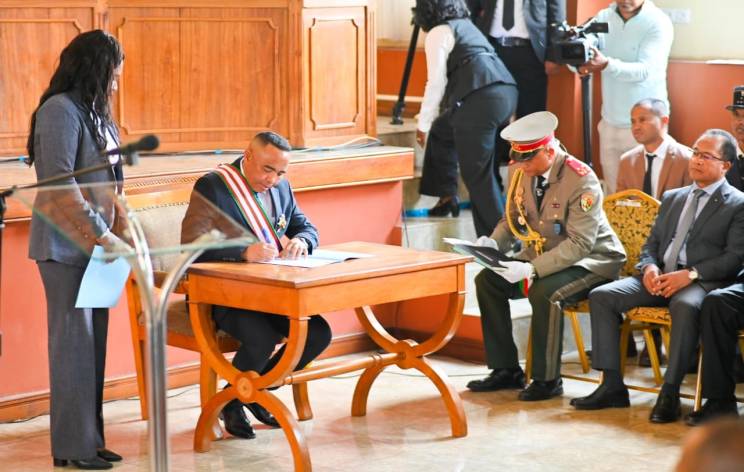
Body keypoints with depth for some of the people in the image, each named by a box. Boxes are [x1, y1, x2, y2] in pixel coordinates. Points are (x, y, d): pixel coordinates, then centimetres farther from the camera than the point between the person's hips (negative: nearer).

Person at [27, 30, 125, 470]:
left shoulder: (96, 114, 14)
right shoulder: (61, 109, -12)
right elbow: (60, 183, -19)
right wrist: (100, 234, -19)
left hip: (94, 245, 8)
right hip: (66, 246, -8)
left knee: (94, 341, 10)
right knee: (73, 341, -4)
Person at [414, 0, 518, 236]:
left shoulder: (438, 33, 4)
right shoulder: (465, 25, 29)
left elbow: (437, 82, -1)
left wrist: (423, 124, 9)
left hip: (482, 97, -9)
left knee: (476, 174, -4)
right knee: (441, 130, 28)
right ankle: (447, 196, 27)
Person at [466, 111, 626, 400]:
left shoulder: (582, 180, -24)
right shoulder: (525, 173, -2)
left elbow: (579, 244, -27)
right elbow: (512, 219, 10)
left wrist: (532, 269, -36)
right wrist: (492, 244, -12)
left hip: (590, 260, -8)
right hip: (545, 254, 8)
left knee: (545, 292, -34)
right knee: (487, 280, -8)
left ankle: (547, 380, -15)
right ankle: (506, 370, 2)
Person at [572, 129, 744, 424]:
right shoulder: (672, 198, 23)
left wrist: (690, 274, -19)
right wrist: (649, 267, -3)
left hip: (701, 281, -6)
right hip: (660, 277, 6)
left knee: (685, 305, -40)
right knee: (601, 296, -14)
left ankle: (670, 393, -32)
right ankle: (612, 386, -13)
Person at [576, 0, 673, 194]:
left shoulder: (659, 23, -11)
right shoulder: (603, 18, 4)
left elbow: (644, 70, -22)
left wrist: (607, 65, -39)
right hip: (610, 121, 4)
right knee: (612, 192, 7)